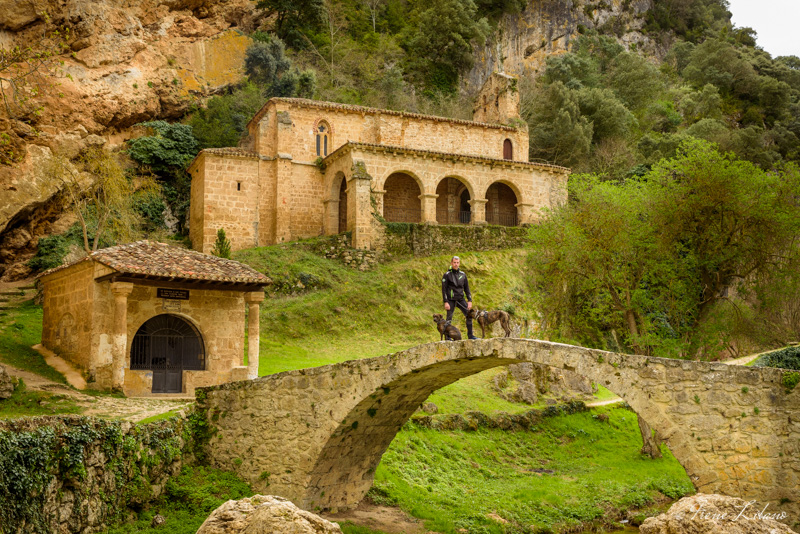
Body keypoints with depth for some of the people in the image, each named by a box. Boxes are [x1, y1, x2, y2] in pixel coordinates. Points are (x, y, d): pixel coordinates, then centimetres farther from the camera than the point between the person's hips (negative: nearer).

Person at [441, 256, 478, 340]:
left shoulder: (463, 274, 10)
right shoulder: (447, 275, -3)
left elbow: (466, 288, 14)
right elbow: (444, 289, -5)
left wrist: (469, 300, 6)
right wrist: (445, 302, -13)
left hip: (461, 299, 4)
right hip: (451, 300, -4)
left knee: (469, 315, -4)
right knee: (449, 318, -1)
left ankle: (470, 335, 4)